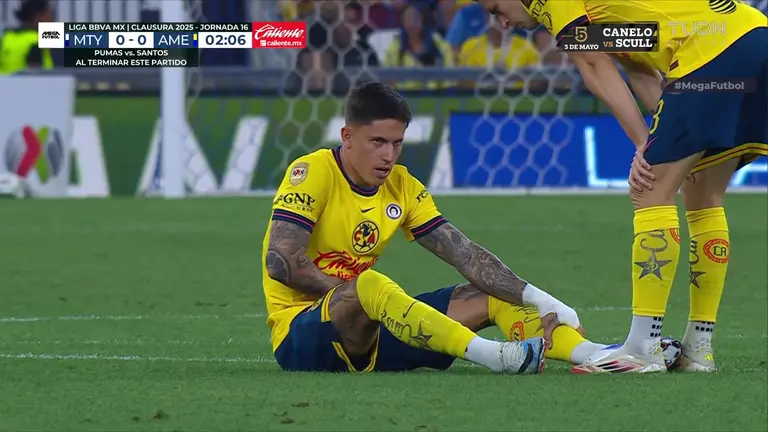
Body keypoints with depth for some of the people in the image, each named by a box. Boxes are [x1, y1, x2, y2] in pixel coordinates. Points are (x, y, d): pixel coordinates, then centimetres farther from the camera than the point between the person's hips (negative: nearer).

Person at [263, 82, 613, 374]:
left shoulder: (403, 187, 7)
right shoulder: (312, 174, -12)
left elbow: (467, 256, 2)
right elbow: (281, 262, -23)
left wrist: (538, 299, -10)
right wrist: (351, 295, -18)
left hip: (368, 336, 7)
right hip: (299, 340, -7)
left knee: (489, 296, -4)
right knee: (370, 285, -38)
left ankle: (591, 353, -25)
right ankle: (491, 355, -48)